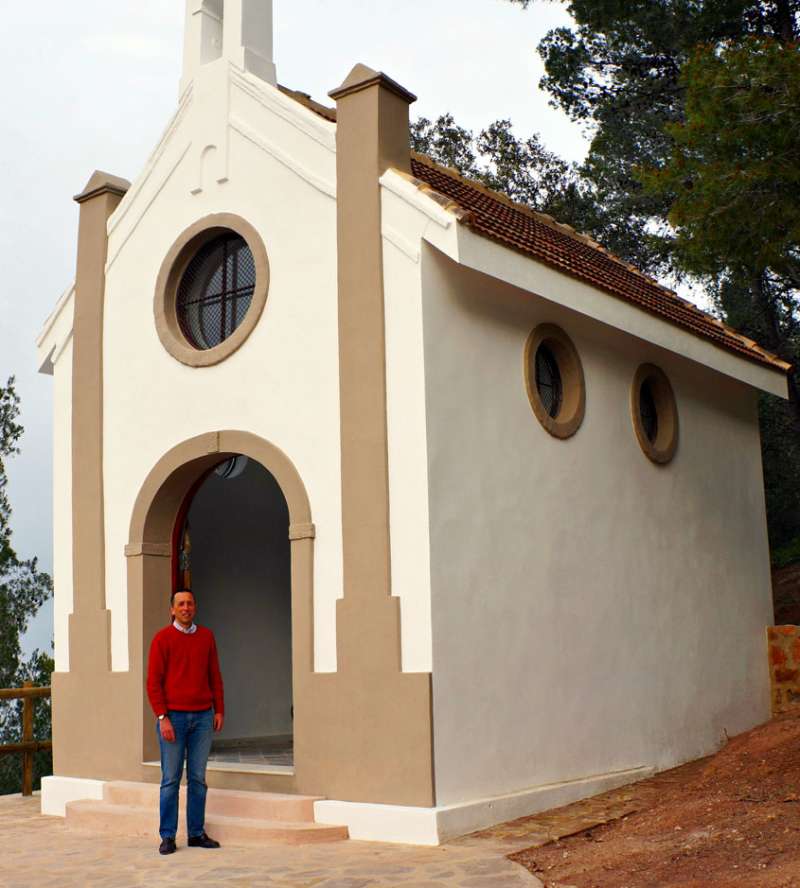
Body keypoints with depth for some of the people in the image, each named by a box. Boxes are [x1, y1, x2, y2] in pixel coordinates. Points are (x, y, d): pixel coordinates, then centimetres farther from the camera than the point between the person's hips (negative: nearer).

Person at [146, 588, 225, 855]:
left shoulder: (206, 636, 9)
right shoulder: (162, 638, -3)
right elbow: (153, 682, -5)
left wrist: (219, 710, 7)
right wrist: (162, 718, -12)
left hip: (202, 717, 4)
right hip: (173, 717, -3)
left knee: (198, 778, 7)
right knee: (171, 779, 0)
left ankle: (197, 833, 14)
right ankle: (167, 836, 8)